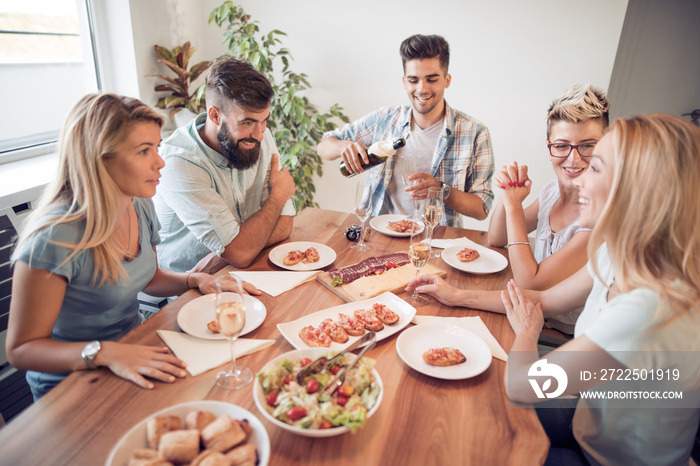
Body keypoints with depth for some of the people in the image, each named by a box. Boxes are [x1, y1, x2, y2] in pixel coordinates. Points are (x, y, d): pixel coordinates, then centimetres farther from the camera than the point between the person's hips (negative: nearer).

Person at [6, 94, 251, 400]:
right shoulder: (55, 237, -26)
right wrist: (105, 353, -33)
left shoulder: (141, 206, -3)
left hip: (134, 349, 7)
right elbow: (21, 349, -18)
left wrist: (194, 280, -4)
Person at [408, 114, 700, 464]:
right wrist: (458, 296, 3)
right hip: (590, 419, 7)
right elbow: (545, 299, 5)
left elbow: (519, 384, -31)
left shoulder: (648, 311, -38)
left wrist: (526, 330, -9)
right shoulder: (619, 257, -9)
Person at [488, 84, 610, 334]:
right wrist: (507, 193, -11)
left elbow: (530, 284, -23)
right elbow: (496, 240, 7)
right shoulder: (554, 189, -2)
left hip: (566, 339, -6)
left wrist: (513, 204, -20)